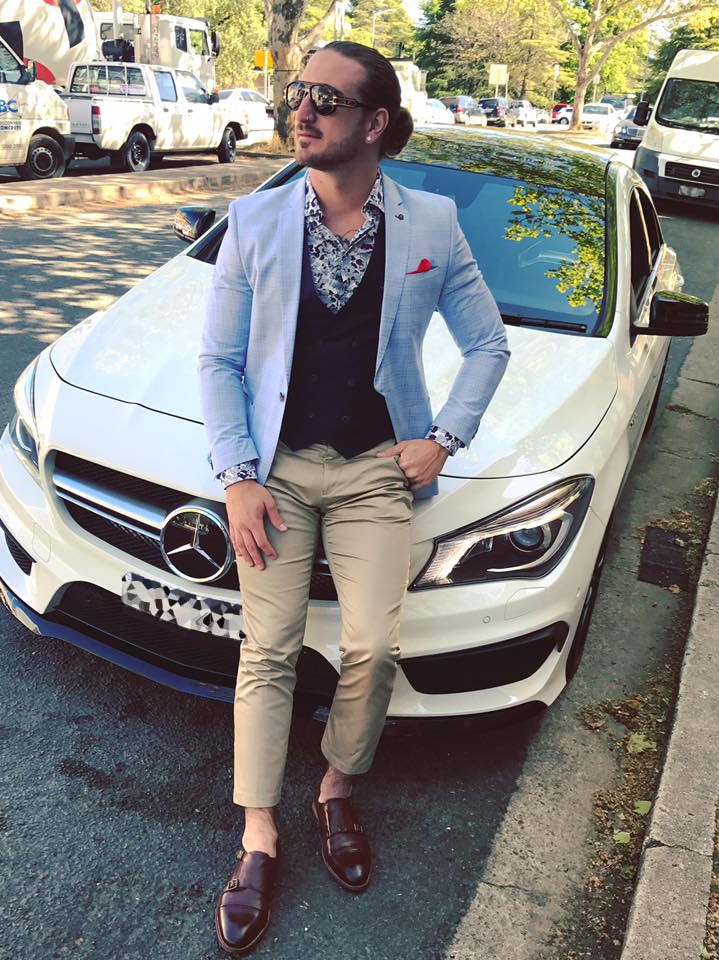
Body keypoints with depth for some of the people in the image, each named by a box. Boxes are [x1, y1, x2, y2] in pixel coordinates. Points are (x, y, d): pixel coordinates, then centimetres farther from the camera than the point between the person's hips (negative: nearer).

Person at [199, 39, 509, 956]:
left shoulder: (432, 223, -1)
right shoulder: (255, 219, 0)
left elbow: (487, 344, 9)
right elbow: (218, 358, 1)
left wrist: (443, 439, -2)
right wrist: (237, 476, -7)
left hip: (375, 469, 0)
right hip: (275, 466, 1)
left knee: (373, 650, -7)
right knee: (269, 649, -1)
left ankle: (337, 792, 23)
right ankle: (259, 842, 14)